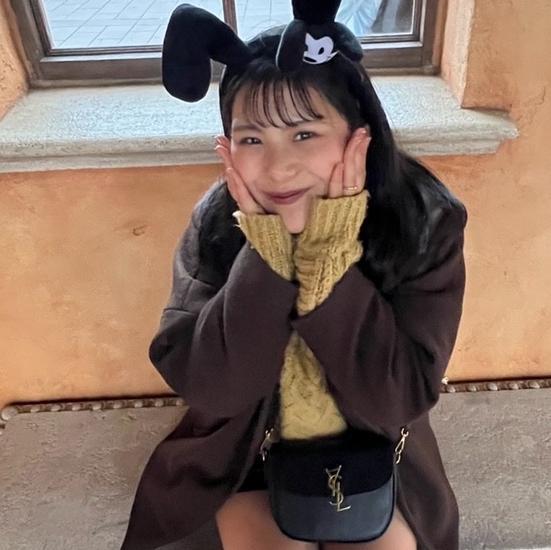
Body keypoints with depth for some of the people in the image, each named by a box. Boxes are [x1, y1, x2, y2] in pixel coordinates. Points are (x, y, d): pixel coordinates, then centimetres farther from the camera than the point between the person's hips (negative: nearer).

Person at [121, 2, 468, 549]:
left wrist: (328, 261, -34)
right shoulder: (216, 223, -20)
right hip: (249, 448, 0)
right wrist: (265, 258, -34)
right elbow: (203, 386, -23)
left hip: (373, 448, 1)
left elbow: (403, 397, -24)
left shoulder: (426, 221, -22)